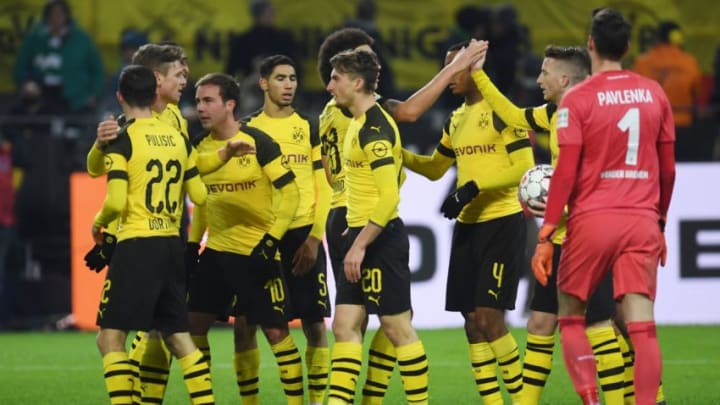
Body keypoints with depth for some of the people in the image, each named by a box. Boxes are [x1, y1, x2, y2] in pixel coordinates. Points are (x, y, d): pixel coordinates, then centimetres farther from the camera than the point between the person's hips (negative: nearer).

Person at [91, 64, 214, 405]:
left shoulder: (122, 140, -9)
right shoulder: (178, 139, 9)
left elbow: (116, 201, -16)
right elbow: (200, 195, 13)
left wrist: (99, 222, 5)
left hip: (136, 245, -6)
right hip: (172, 244, 6)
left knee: (110, 338, -2)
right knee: (178, 336, 13)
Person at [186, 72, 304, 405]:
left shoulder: (257, 142, -12)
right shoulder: (200, 148, 6)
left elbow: (289, 191, -13)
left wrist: (271, 240, -19)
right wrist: (192, 245, 11)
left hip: (256, 252, -6)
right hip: (216, 251, 6)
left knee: (275, 331, -6)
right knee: (193, 324, 3)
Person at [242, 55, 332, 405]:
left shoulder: (310, 128, 7)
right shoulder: (247, 129, 8)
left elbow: (323, 189, 3)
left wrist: (315, 238, -7)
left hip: (304, 235, 0)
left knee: (314, 323, -4)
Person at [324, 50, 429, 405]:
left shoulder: (374, 128, -16)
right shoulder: (361, 123, 14)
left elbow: (389, 197, -22)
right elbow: (398, 176, 24)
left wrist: (360, 245, -22)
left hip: (380, 239, -10)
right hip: (362, 236, 10)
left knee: (397, 328, -3)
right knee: (345, 326, 4)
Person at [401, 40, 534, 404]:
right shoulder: (456, 119, 14)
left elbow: (525, 166, -16)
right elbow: (435, 168, 25)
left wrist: (473, 187, -22)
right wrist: (398, 153, 9)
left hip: (502, 223, -8)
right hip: (467, 224, 8)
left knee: (489, 317, -13)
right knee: (472, 322, 5)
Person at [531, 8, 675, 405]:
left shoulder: (577, 98, -5)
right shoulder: (654, 94, 7)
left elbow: (565, 172, -9)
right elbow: (668, 169, 12)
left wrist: (545, 236, -5)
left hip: (591, 221, -3)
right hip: (642, 221, 3)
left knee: (571, 316, 13)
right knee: (642, 325, -2)